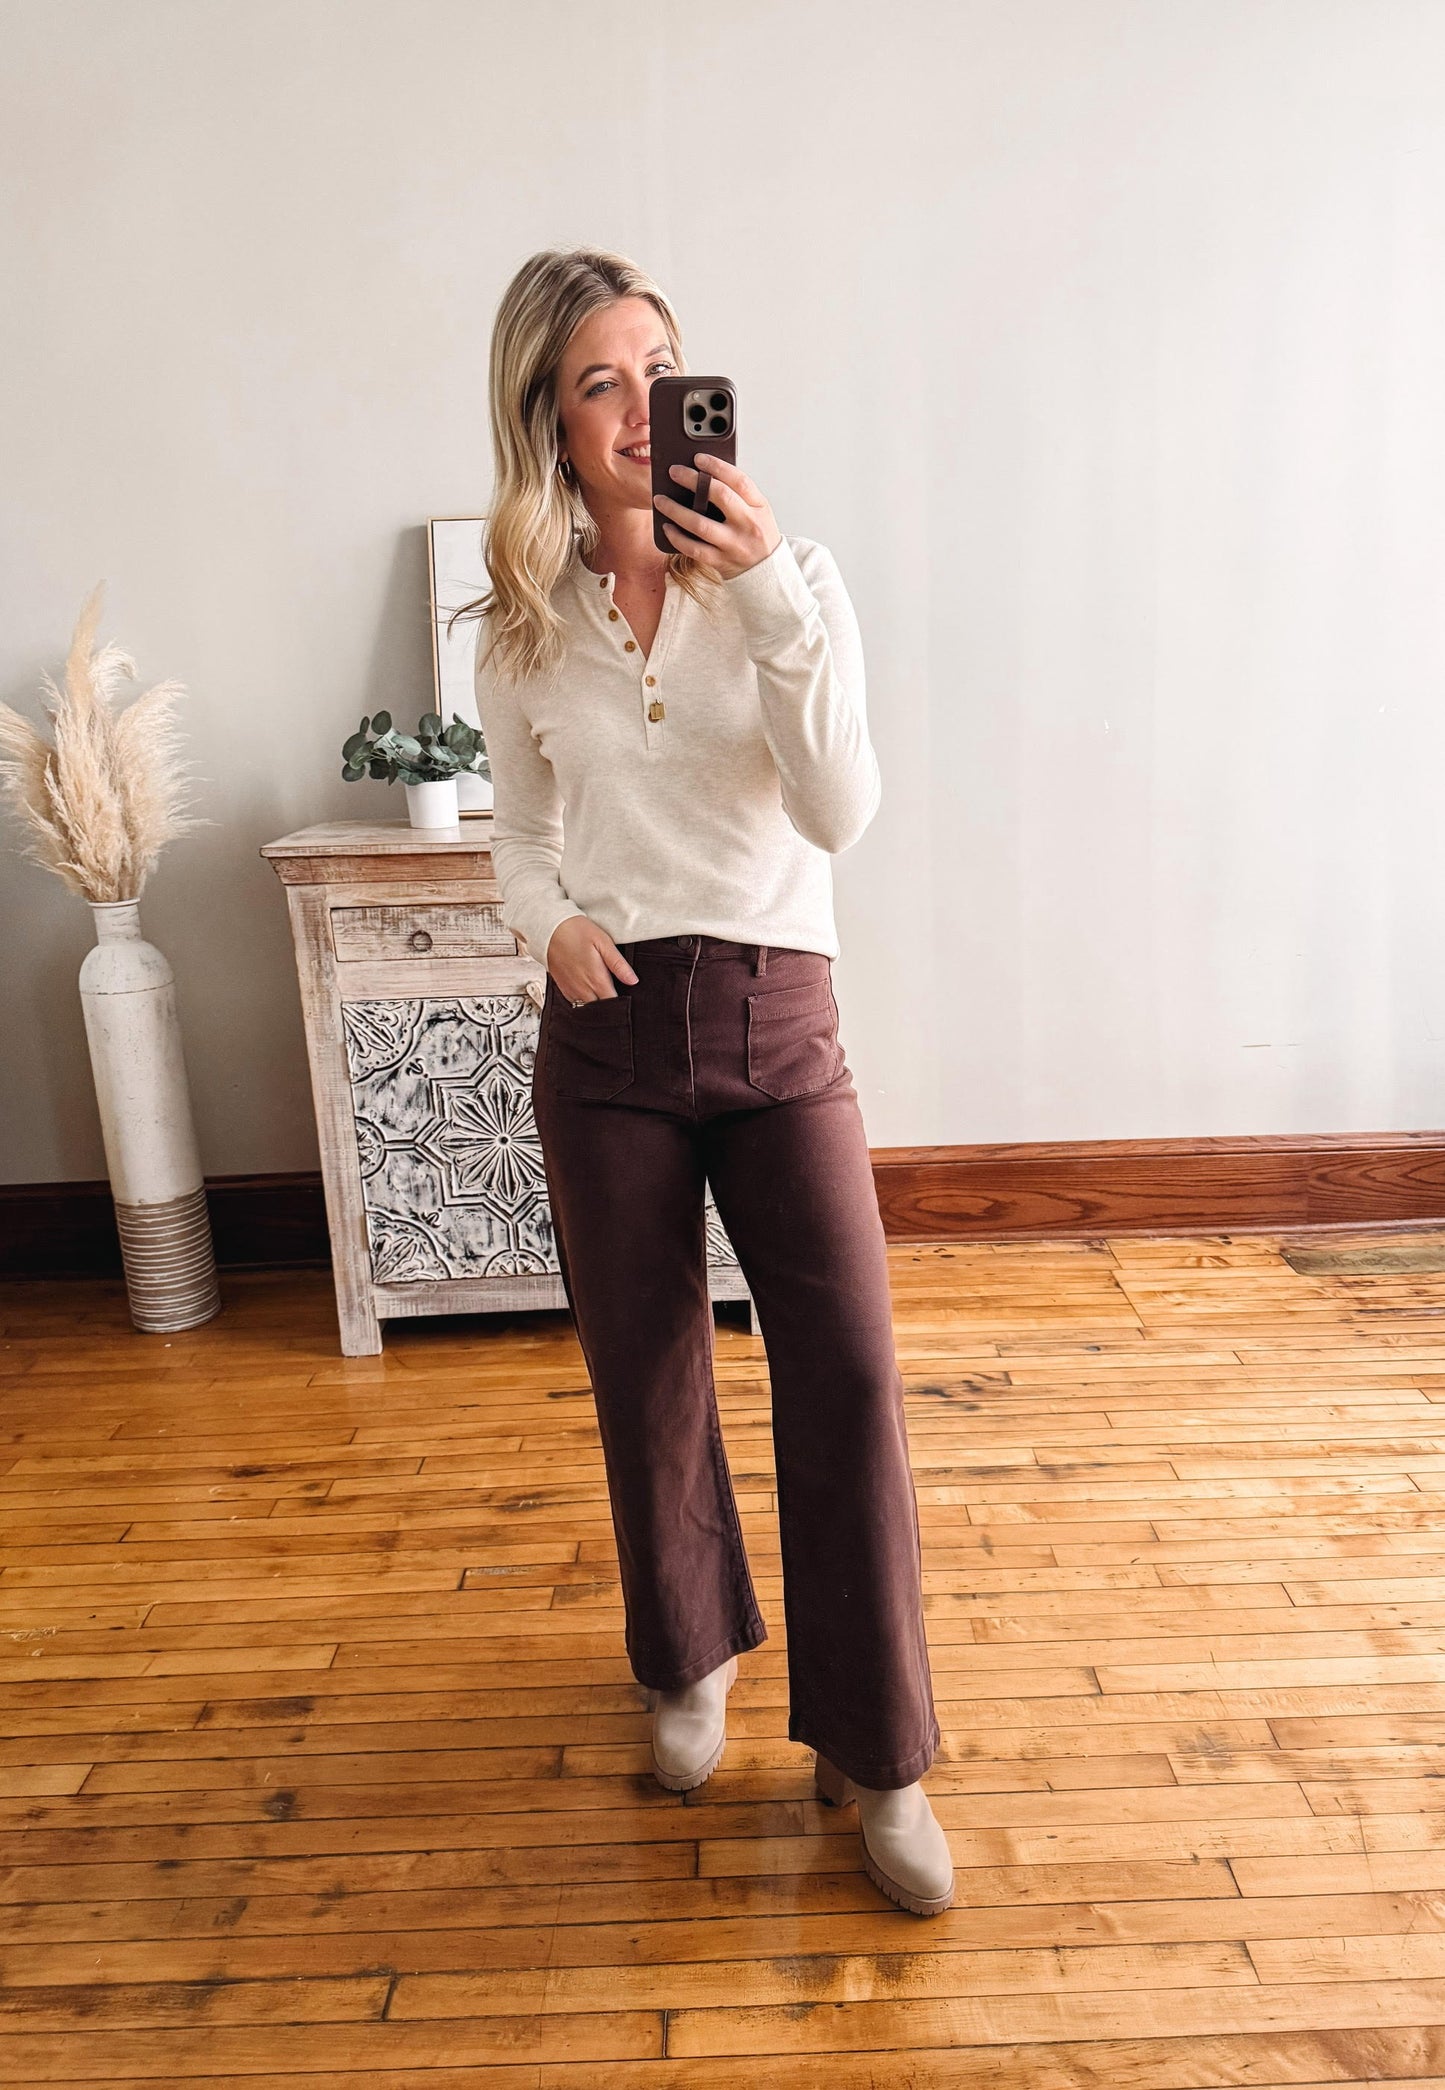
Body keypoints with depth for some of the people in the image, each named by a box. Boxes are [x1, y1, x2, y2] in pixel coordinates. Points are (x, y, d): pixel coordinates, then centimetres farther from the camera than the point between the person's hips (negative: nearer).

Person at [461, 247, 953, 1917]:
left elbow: (841, 813, -12)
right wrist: (551, 923, -8)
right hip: (606, 1032, 2)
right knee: (645, 1375, 11)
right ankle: (693, 1656, 38)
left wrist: (769, 593, -19)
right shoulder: (523, 625, 5)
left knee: (850, 1374, -7)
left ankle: (874, 1753, 13)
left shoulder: (789, 580, -1)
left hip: (775, 1021, -1)